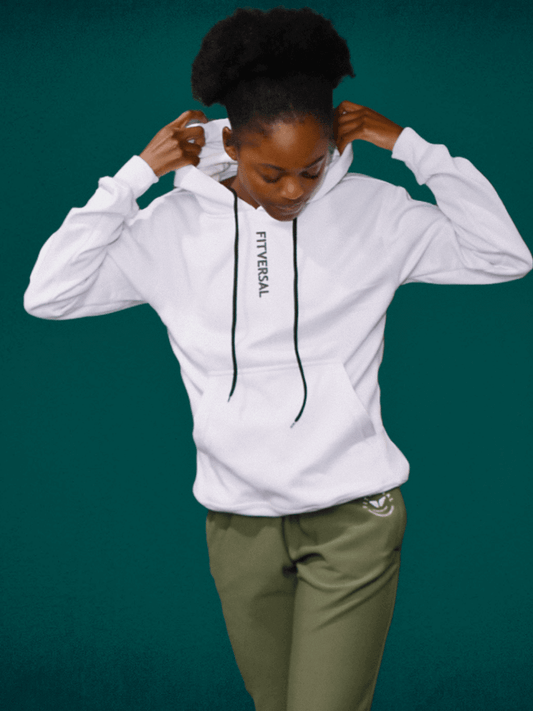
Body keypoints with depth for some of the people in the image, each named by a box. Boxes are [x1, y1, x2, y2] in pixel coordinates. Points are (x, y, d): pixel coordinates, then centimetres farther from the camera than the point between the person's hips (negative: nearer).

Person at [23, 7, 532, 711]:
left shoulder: (372, 212, -3)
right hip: (238, 521, 2)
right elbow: (48, 295, -6)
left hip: (354, 516, -2)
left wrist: (411, 146, -7)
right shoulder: (176, 225, -1)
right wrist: (136, 174, -8)